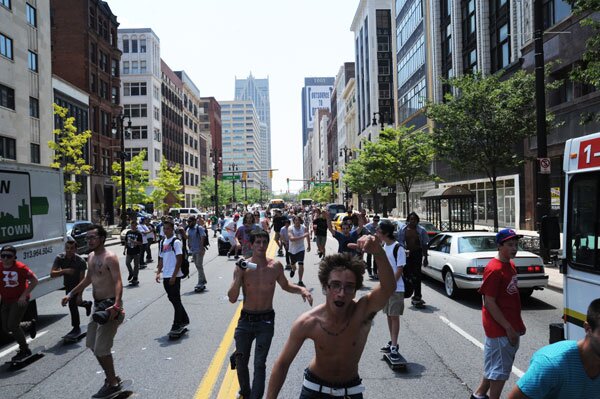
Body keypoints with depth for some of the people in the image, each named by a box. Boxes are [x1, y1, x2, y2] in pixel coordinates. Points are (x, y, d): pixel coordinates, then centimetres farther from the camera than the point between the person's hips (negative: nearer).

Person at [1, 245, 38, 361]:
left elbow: (34, 280, -13)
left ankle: (24, 350, 8)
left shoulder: (21, 267, -19)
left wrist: (24, 295, -18)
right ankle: (30, 325, 38)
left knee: (12, 326, -11)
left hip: (20, 300, -6)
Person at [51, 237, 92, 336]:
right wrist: (64, 271, -42)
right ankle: (87, 304, 53)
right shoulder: (60, 258, -19)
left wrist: (79, 295, -27)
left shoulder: (80, 261, -28)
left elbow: (81, 279, -25)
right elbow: (52, 274, -25)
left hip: (76, 285, -5)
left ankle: (76, 328, 1)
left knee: (72, 304, -14)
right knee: (74, 302, 20)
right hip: (67, 285, 5)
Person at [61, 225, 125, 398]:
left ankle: (113, 384, 13)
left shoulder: (110, 258, -18)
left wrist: (116, 305, -41)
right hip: (98, 305, 10)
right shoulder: (91, 257, 10)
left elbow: (118, 282, -28)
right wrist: (70, 294, 26)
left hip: (110, 306, -10)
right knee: (92, 344, 18)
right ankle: (111, 376, 33)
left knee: (101, 348, -5)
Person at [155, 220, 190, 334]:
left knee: (176, 300, -1)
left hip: (174, 276, -8)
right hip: (166, 276, 8)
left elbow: (179, 260, -14)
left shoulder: (176, 242, -10)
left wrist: (173, 276, -17)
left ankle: (176, 326, 7)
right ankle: (184, 320, 29)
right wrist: (158, 272, 7)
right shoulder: (162, 242, 12)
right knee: (172, 298, 15)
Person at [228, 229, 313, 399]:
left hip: (266, 321, -1)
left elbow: (285, 286, 12)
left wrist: (301, 289, -7)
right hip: (245, 320, 1)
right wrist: (239, 275, -23)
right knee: (240, 360, 13)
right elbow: (232, 299, -11)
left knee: (259, 364, -2)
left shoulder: (275, 266, -7)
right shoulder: (242, 267, -10)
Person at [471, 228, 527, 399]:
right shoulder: (494, 269, -20)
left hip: (511, 327, 9)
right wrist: (508, 328, -20)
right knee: (500, 369, 3)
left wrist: (518, 324, 17)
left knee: (494, 365, 20)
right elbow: (489, 303, -21)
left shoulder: (510, 265, 8)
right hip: (500, 328, -9)